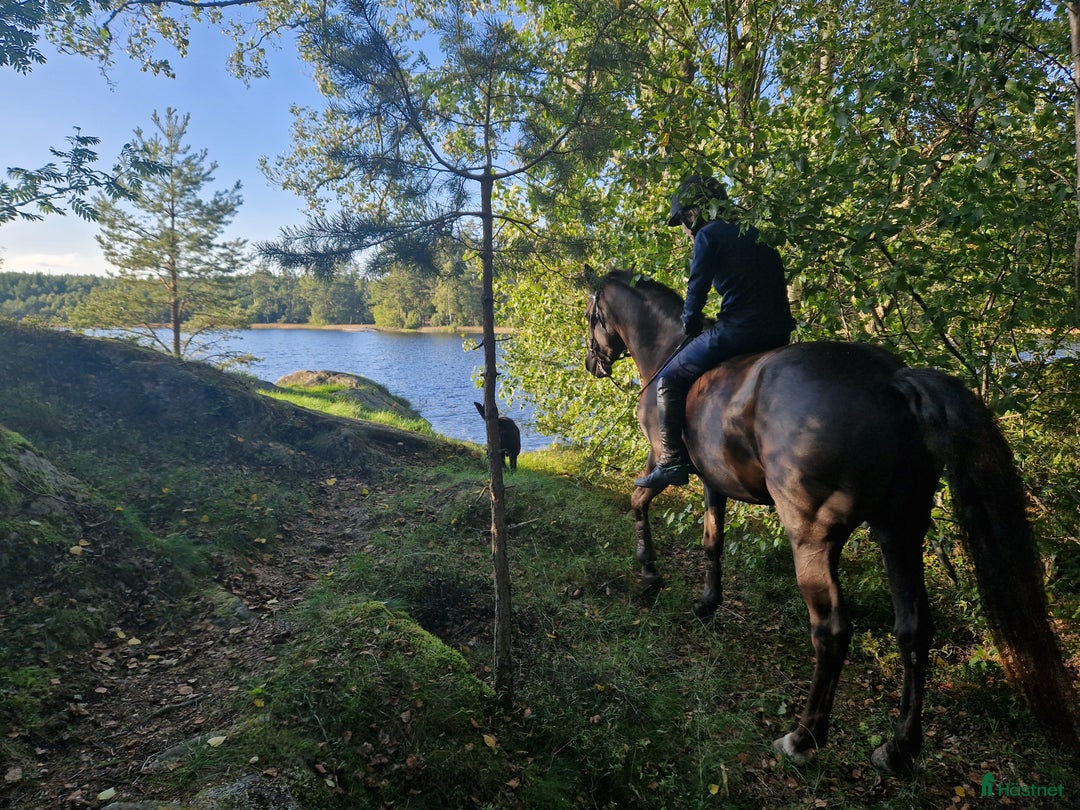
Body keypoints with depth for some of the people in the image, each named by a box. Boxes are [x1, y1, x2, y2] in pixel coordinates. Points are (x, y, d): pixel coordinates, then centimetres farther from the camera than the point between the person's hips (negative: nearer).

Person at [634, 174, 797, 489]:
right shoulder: (756, 234, 20)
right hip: (779, 333, 9)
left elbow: (697, 290, -5)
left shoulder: (708, 236, -4)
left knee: (667, 381, 4)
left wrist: (689, 325, 13)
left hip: (737, 330, -9)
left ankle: (672, 461, -2)